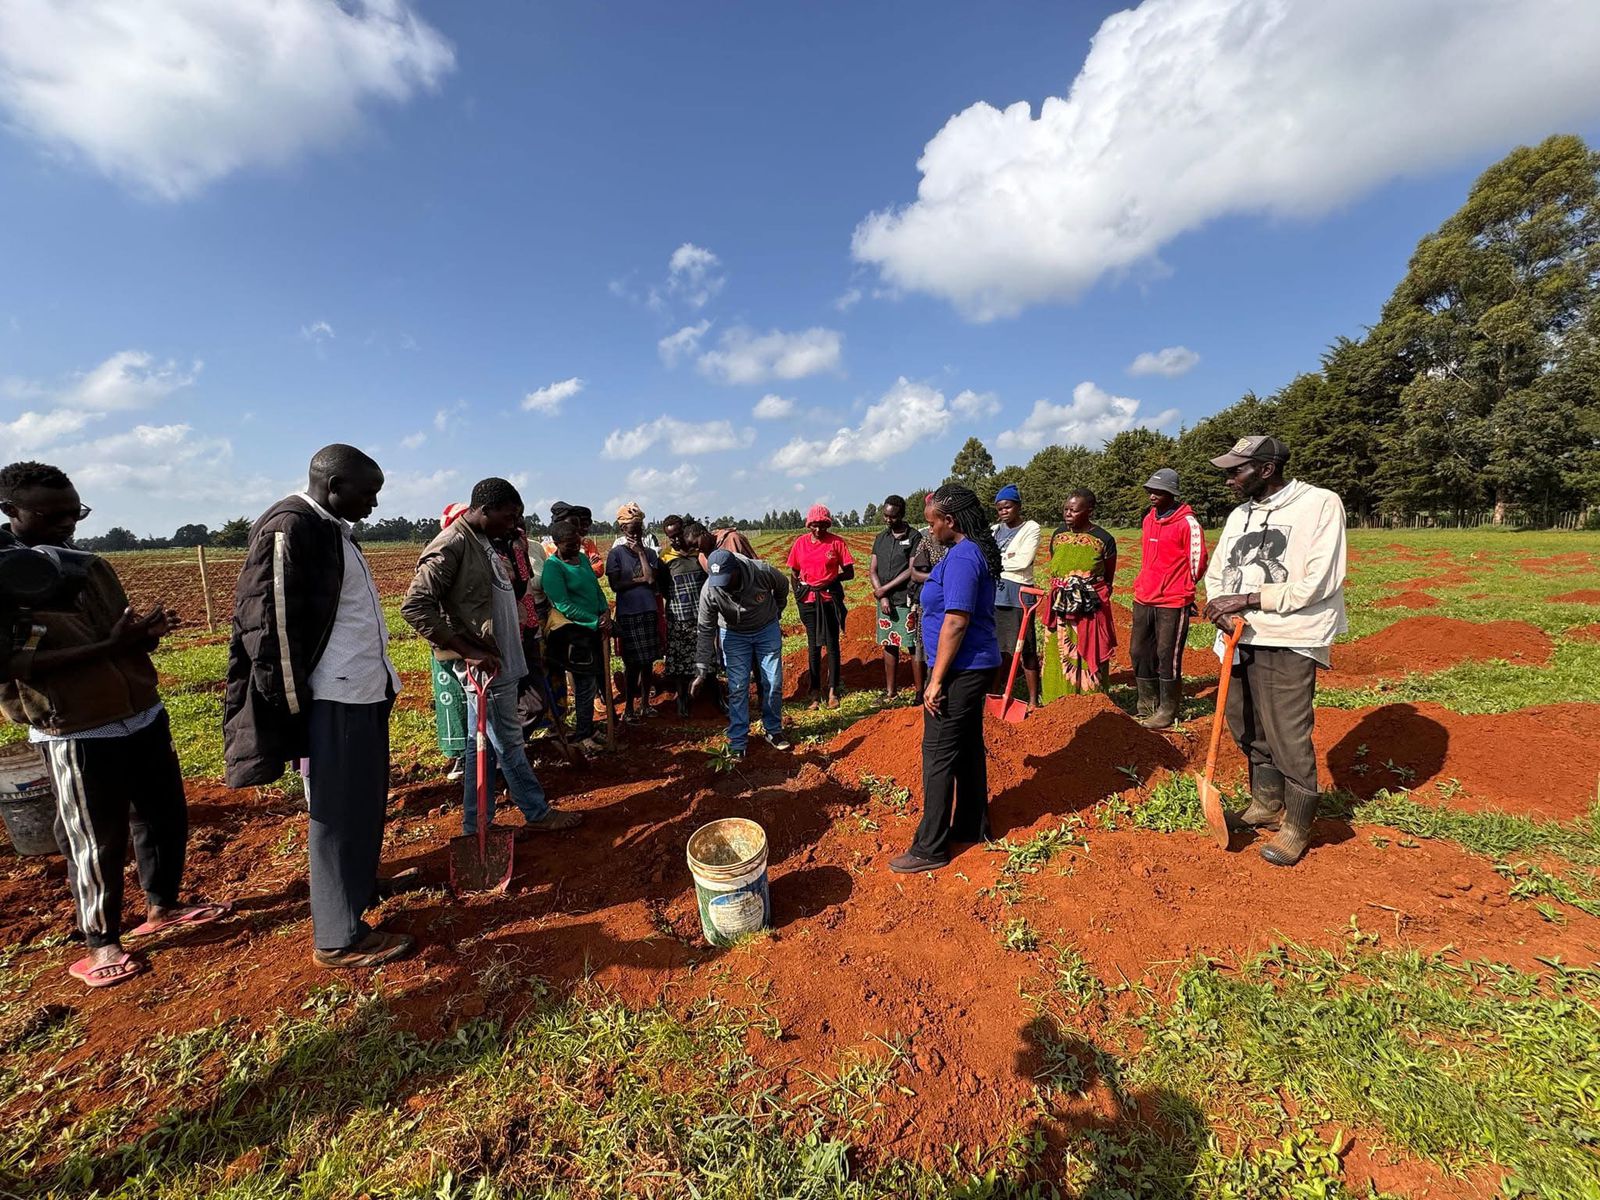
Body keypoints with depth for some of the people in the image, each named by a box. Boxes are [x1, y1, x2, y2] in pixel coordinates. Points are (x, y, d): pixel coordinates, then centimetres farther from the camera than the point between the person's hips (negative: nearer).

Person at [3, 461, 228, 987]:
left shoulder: (93, 567, 8)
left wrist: (149, 630, -6)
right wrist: (110, 646, -27)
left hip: (145, 716, 6)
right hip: (76, 735, -6)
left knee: (166, 817, 16)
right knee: (96, 841, 7)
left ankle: (163, 906, 36)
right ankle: (101, 944, 26)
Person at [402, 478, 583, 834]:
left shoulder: (484, 543, 12)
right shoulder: (451, 546, -16)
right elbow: (414, 606, -21)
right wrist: (469, 651, -22)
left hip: (499, 661, 9)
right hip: (483, 666, -9)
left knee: (482, 744, 15)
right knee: (509, 743, 5)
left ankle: (475, 826, 27)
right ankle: (538, 814, 19)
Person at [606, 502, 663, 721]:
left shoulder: (649, 553, 7)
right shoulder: (616, 553, -3)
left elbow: (651, 578, -8)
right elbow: (615, 585, -9)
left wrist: (641, 552, -9)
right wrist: (641, 580, -11)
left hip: (649, 612, 4)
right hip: (627, 614, -4)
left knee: (648, 661, 10)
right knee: (632, 663, 2)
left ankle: (645, 703, 25)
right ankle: (628, 708, 16)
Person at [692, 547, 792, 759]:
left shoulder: (763, 572, -30)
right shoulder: (709, 590, -29)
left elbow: (783, 587, -5)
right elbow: (705, 631, -19)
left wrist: (776, 613, 7)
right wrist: (702, 670, -20)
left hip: (767, 629, 1)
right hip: (734, 634, 0)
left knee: (774, 683, 4)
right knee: (737, 687, -3)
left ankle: (772, 730, 24)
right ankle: (737, 742, 9)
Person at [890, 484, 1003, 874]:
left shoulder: (961, 557, -20)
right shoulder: (976, 551, 11)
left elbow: (956, 622, -25)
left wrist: (936, 680, -21)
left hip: (960, 670, -10)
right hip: (975, 666, 10)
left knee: (939, 755, -1)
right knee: (968, 747, 19)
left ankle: (930, 848, 11)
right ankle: (974, 827, 34)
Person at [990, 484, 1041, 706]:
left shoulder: (1031, 528, -1)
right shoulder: (994, 530, 15)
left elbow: (1023, 561, -13)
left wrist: (996, 562, -4)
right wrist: (1008, 561, -9)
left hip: (1017, 594, -5)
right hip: (994, 594, 5)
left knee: (1026, 648, -1)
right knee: (999, 647, 12)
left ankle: (1033, 700, 8)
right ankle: (996, 694, 22)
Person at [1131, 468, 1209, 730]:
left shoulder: (1187, 523, -12)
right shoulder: (1149, 519, 11)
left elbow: (1197, 562, -7)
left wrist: (1181, 589, 5)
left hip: (1172, 603, -7)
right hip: (1143, 600, 7)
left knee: (1167, 657, 1)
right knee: (1139, 653, 12)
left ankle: (1167, 712, 13)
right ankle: (1146, 707, 26)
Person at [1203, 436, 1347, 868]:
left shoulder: (1321, 504, -8)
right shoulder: (1239, 515, 12)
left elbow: (1316, 583, -15)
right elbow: (1216, 573, 12)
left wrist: (1247, 598, -16)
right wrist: (1221, 608, -8)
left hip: (1289, 642, -7)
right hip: (1241, 637, 7)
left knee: (1288, 737, -1)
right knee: (1248, 729, 16)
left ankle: (1297, 827, 19)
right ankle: (1265, 806, 36)